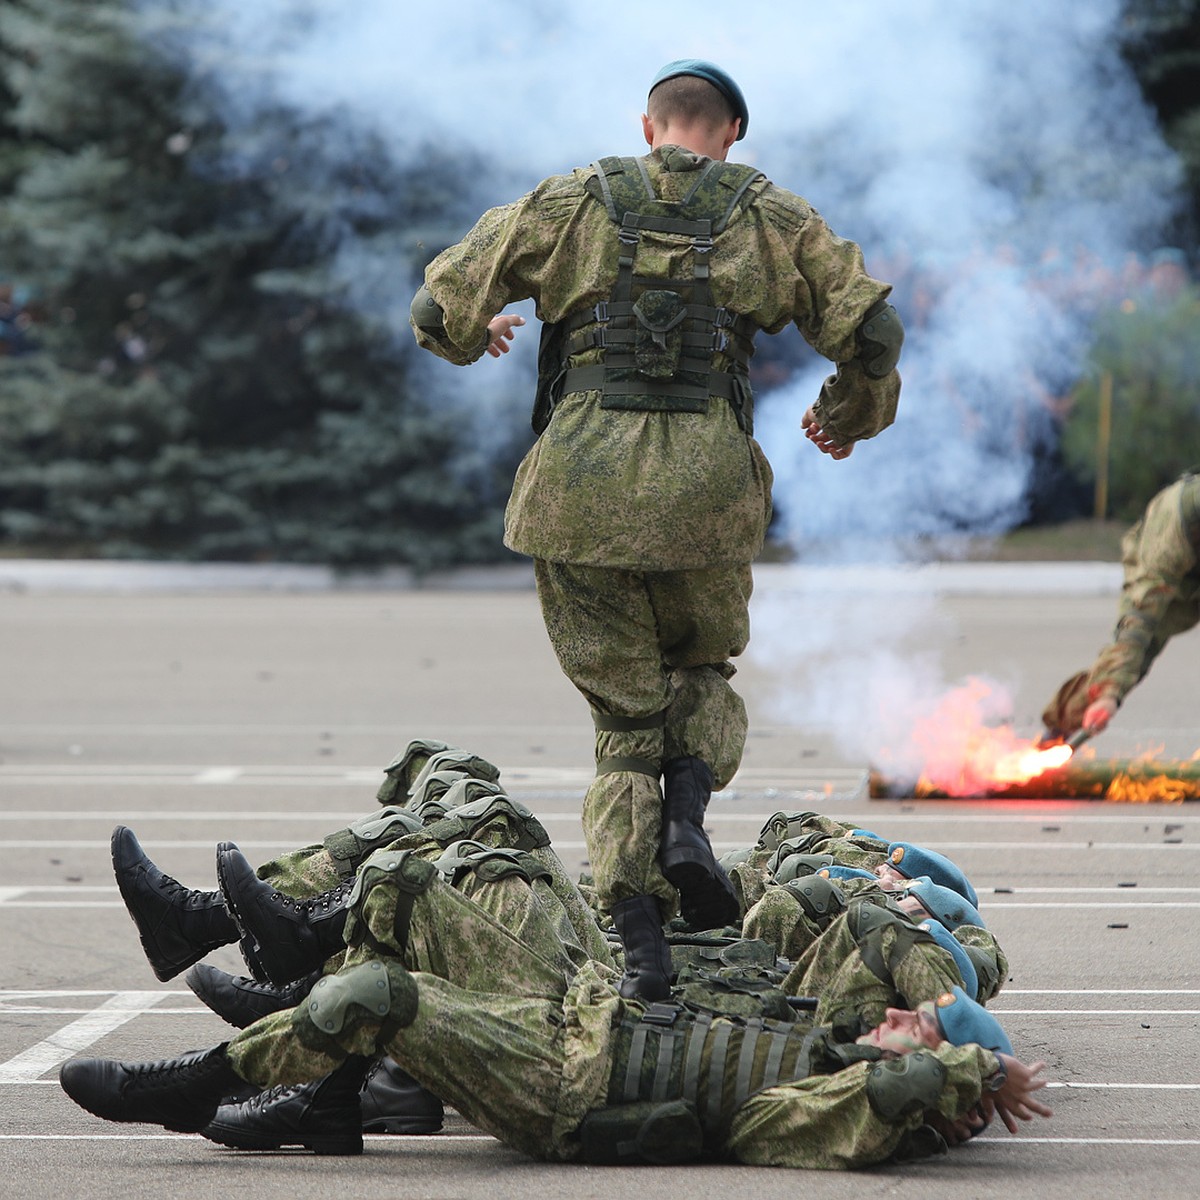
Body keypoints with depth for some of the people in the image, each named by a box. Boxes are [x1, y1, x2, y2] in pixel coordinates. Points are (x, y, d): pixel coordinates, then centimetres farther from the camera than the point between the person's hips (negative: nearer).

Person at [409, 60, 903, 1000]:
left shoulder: (568, 205, 10)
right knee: (703, 673, 25)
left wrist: (477, 335, 33)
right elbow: (871, 331, 5)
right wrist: (848, 418, 26)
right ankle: (688, 822, -5)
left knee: (625, 714, 10)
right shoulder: (771, 219, 10)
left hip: (578, 490, 1)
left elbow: (440, 308, 8)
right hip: (703, 493, -1)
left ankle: (640, 940, -3)